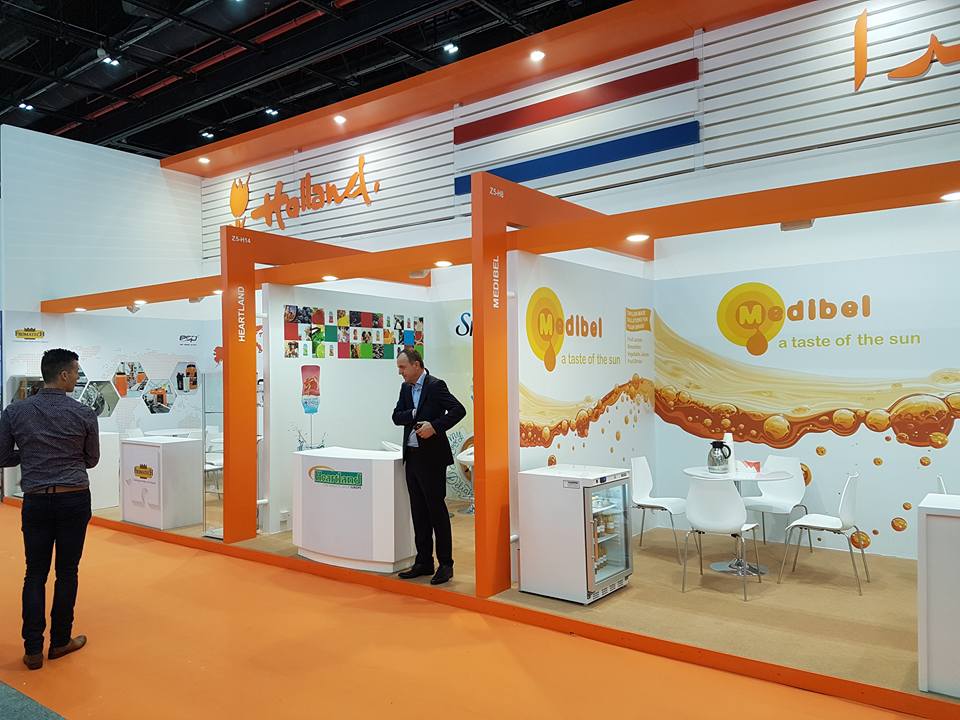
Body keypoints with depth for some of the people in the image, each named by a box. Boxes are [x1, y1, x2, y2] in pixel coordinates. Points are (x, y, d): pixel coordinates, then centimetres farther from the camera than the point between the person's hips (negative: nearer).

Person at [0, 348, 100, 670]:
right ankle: (60, 641, 20)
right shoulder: (84, 414, -7)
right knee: (67, 572, 8)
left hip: (36, 501, 2)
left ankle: (33, 649, 11)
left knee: (35, 574, 9)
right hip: (74, 500, -2)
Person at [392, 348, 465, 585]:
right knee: (419, 512, 12)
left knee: (437, 510, -2)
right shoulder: (406, 387, 12)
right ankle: (424, 562, 21)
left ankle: (446, 564, 6)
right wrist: (415, 414, -12)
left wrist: (434, 426, -25)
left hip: (432, 458, -7)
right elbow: (396, 417, 6)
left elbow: (459, 410, -19)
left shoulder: (435, 385, -10)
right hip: (412, 457, 7)